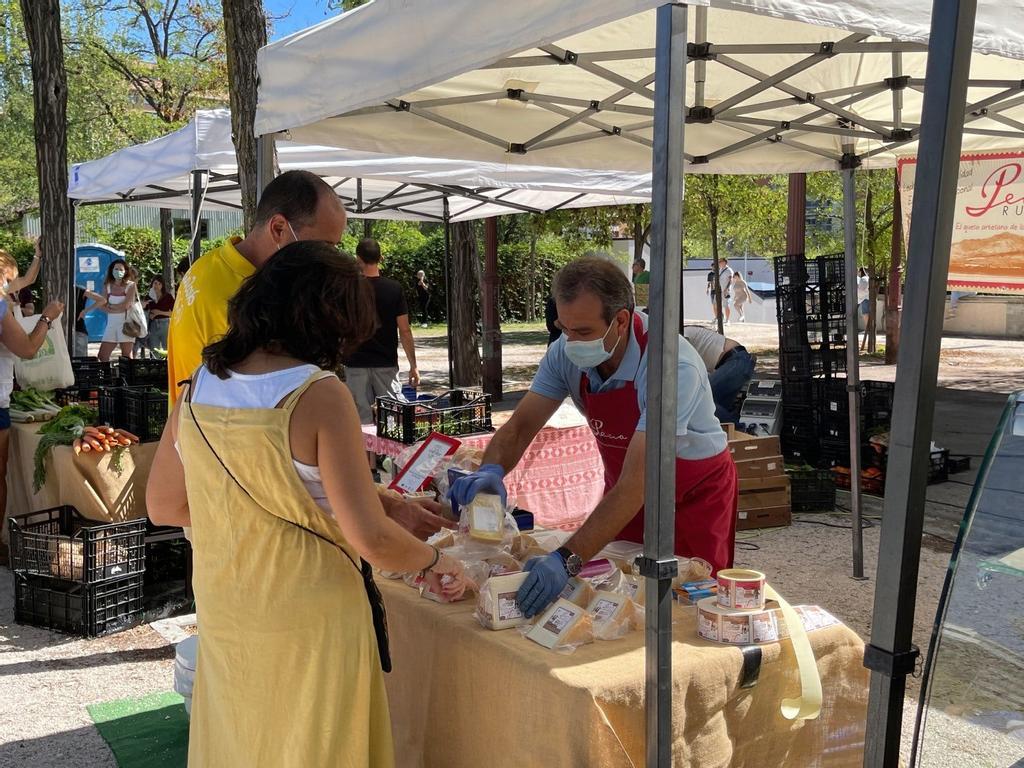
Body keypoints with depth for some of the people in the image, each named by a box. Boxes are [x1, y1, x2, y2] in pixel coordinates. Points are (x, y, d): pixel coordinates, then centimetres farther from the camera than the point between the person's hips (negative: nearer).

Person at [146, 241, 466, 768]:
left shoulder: (197, 388, -3)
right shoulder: (319, 395, -20)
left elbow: (162, 507, 8)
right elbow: (372, 538, -22)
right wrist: (435, 561, -4)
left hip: (222, 619, 5)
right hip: (308, 623, -5)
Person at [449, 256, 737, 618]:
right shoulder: (567, 351, -16)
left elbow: (636, 484, -39)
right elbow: (521, 425, -11)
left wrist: (568, 560, -46)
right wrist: (491, 470, -34)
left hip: (694, 495, -5)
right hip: (624, 495, 5)